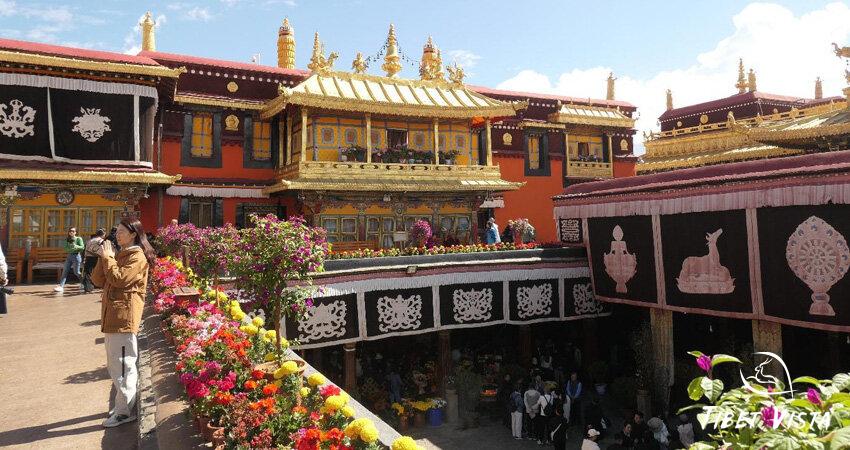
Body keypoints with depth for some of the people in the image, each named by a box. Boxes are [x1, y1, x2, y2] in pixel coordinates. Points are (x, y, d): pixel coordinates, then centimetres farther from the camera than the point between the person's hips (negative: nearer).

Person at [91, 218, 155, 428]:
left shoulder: (137, 256, -10)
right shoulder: (119, 255, 19)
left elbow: (119, 279, -22)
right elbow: (97, 280, 14)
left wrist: (108, 257, -10)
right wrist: (103, 258, 1)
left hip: (124, 317, -10)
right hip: (111, 316, 10)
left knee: (122, 364, -5)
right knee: (115, 364, 17)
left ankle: (124, 411, 2)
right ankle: (123, 403, 29)